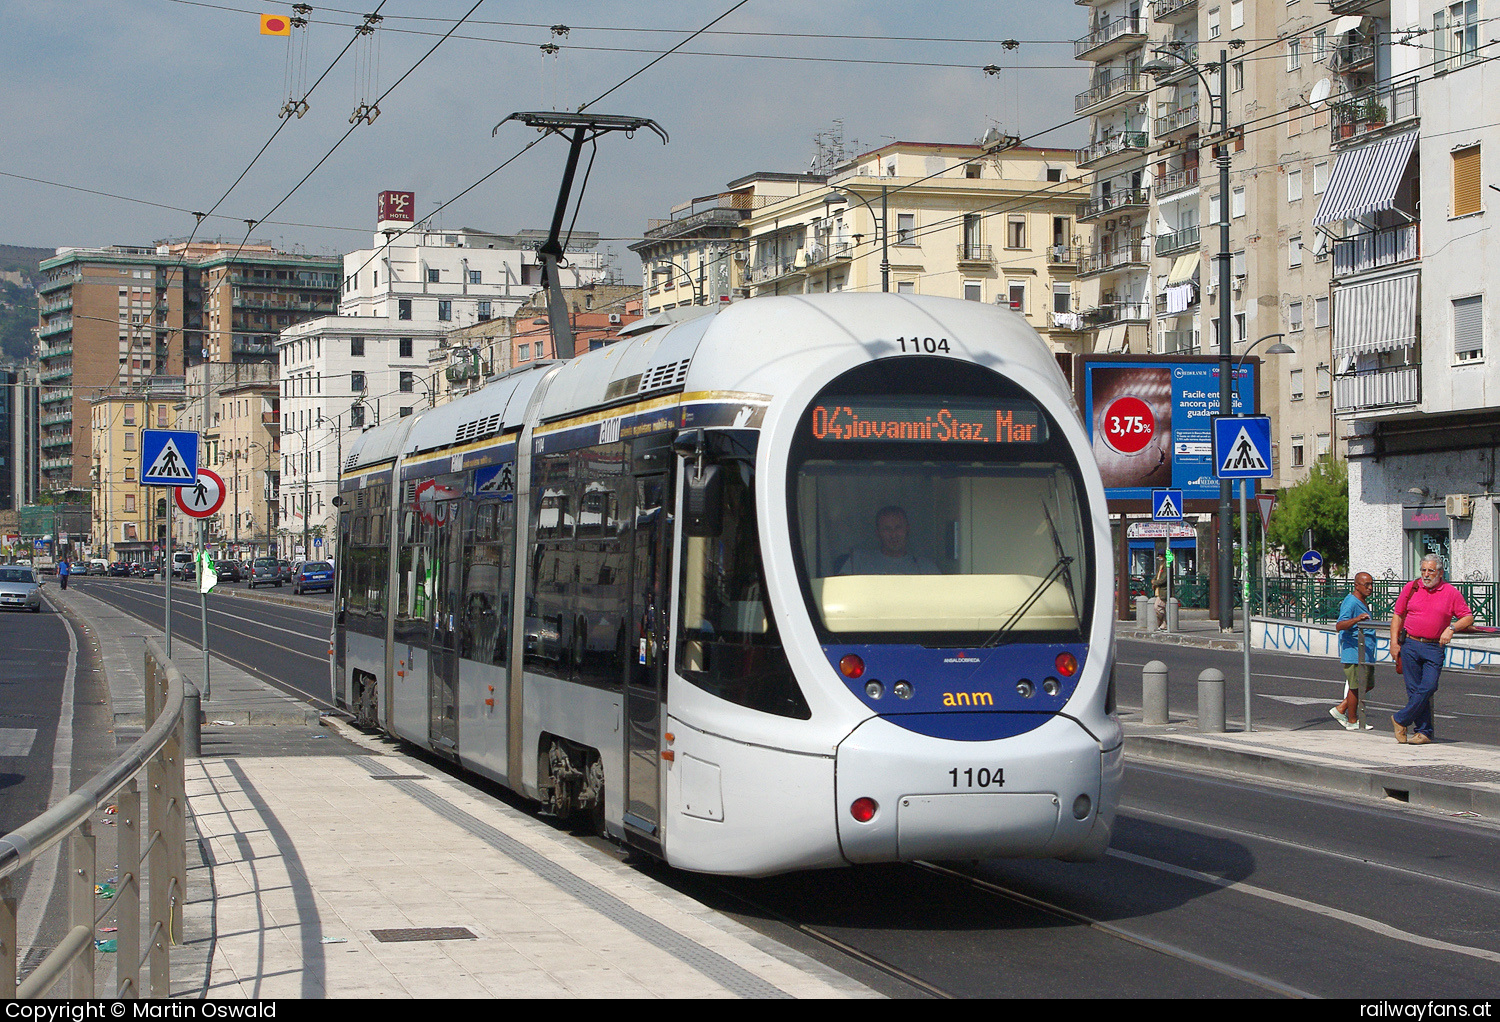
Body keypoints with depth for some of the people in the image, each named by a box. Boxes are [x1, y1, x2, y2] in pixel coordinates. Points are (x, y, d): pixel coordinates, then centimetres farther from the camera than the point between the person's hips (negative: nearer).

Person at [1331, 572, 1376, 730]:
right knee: (1355, 686, -4)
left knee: (1368, 684, 13)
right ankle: (1352, 721, 5)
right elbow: (1340, 625, -29)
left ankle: (1341, 709, 20)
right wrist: (1357, 619, -43)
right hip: (1354, 653, -10)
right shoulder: (1351, 602, -16)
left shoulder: (1363, 602, 16)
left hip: (1366, 654, 10)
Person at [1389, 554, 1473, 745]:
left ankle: (1401, 720, 3)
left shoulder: (1451, 593, 3)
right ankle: (1424, 731, 7)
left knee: (1428, 687, -13)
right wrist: (1394, 642, 4)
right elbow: (1398, 615, 12)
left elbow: (1468, 617, 6)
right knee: (1414, 690, 0)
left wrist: (1451, 628, -11)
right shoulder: (1411, 588, 7)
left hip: (1434, 649, -1)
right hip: (1410, 645, 1)